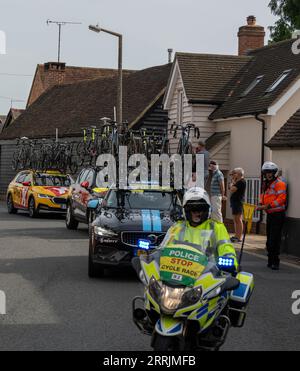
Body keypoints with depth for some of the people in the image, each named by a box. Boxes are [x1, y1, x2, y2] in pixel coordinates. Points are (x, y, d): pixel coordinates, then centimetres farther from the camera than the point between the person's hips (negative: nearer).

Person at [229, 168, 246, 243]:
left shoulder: (241, 181, -14)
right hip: (235, 202, 11)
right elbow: (231, 190, 16)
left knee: (238, 220, -9)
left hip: (238, 202, -11)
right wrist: (233, 182, 10)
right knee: (236, 220, 14)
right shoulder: (238, 181, 18)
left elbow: (232, 190, -20)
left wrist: (232, 182, -6)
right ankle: (236, 236, 20)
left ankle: (239, 237, -9)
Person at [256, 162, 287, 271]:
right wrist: (261, 204, 7)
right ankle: (270, 261, 22)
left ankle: (275, 262, -7)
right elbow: (263, 195, 28)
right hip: (270, 214, 9)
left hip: (277, 215, -9)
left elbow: (281, 198, -21)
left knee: (274, 240, -11)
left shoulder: (279, 184, -11)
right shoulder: (266, 184, 18)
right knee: (269, 239, 14)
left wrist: (268, 206, -24)